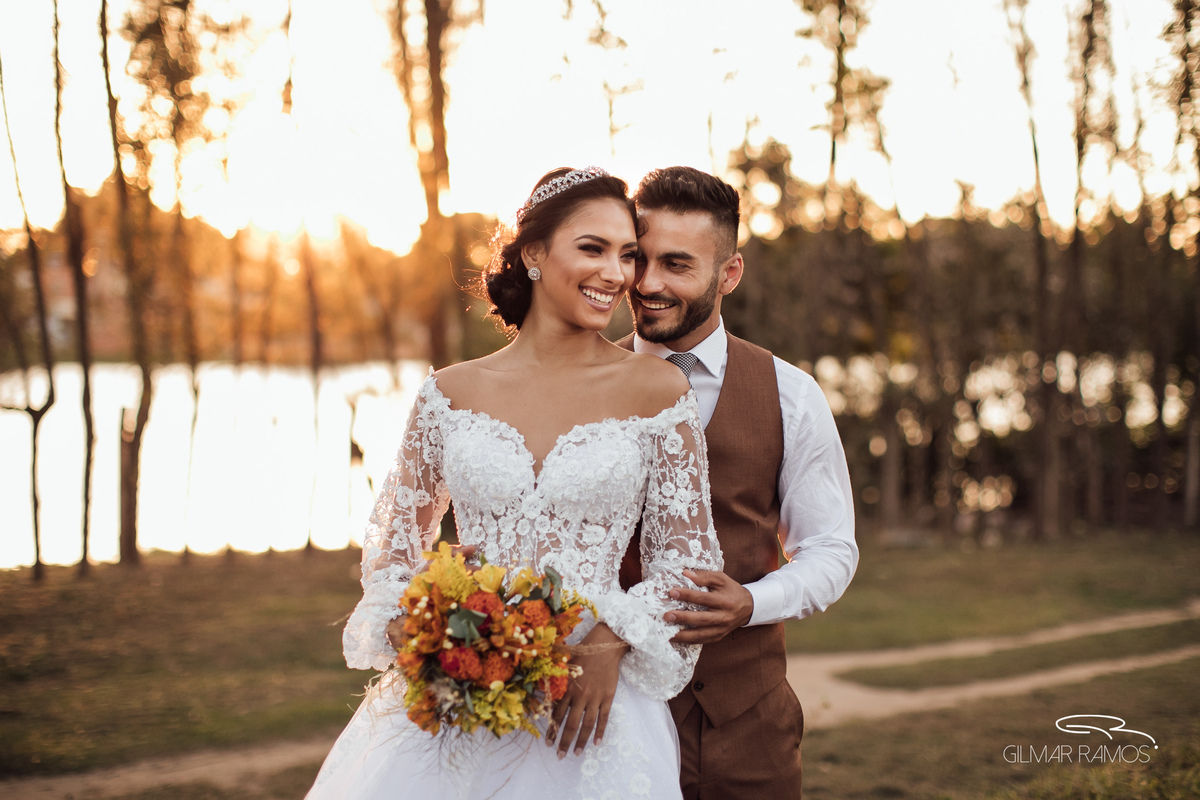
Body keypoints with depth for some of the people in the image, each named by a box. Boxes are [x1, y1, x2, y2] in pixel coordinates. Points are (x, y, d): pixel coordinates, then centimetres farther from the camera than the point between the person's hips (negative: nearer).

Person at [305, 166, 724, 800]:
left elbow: (685, 557, 2)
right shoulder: (452, 392, 3)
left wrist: (610, 644, -13)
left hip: (589, 700, -1)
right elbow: (393, 540, 12)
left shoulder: (656, 390, -2)